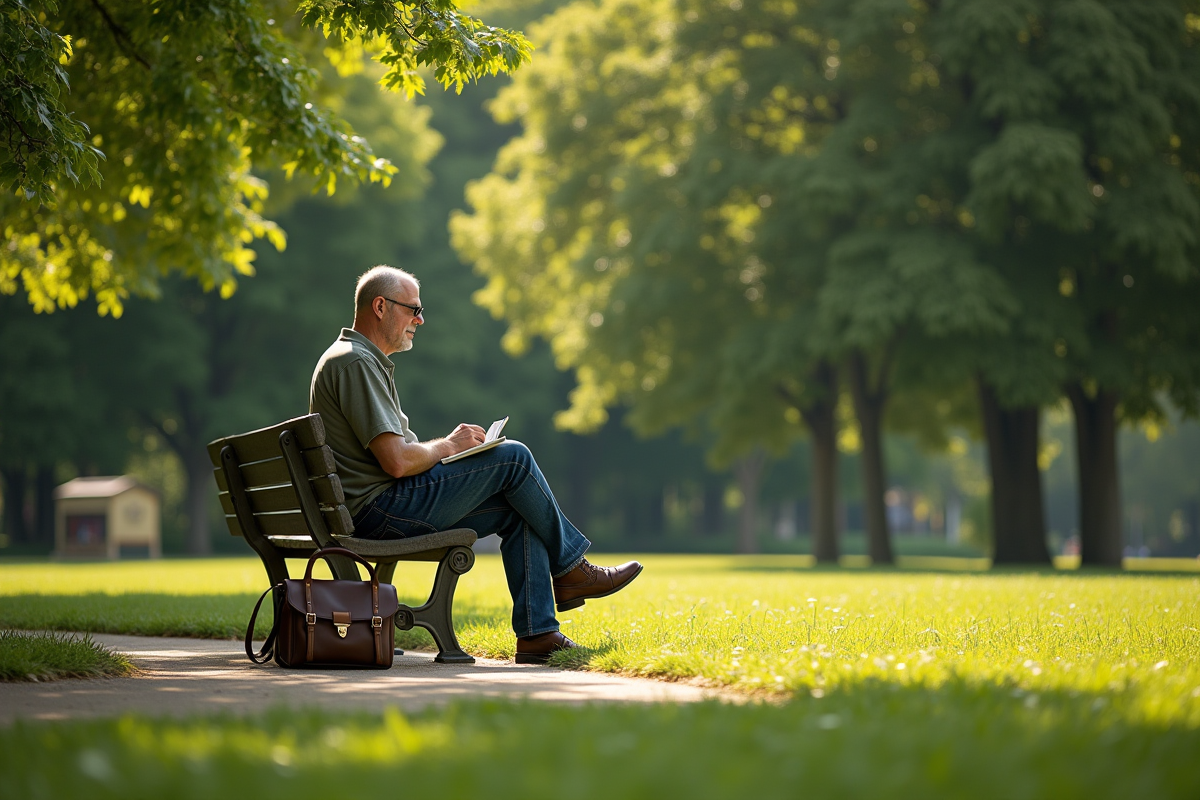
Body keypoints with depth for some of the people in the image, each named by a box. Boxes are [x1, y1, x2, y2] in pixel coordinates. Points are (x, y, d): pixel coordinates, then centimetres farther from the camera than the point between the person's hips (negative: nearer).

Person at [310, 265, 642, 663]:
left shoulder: (362, 359, 20)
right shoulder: (355, 363, -16)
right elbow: (397, 461, -23)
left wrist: (448, 446, 6)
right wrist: (449, 445, -4)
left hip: (374, 510, 11)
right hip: (379, 508, -11)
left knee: (516, 512, 6)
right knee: (512, 458, -8)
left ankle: (536, 632, 0)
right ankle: (570, 569, 6)